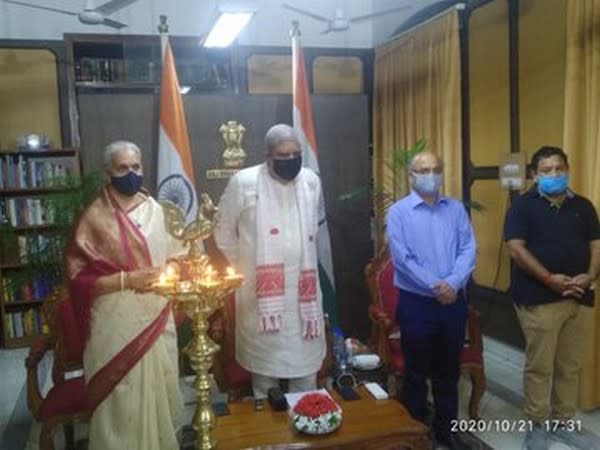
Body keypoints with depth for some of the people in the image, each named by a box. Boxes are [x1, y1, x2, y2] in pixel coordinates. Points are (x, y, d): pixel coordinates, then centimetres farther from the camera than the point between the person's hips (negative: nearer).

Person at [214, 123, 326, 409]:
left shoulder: (312, 181, 2)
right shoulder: (243, 183, -10)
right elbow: (224, 233, 1)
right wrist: (244, 268, 7)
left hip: (303, 287, 3)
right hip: (262, 289, -3)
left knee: (305, 354, 12)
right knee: (264, 354, 9)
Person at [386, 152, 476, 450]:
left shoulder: (456, 208, 8)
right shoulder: (398, 212, -4)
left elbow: (468, 249, -2)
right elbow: (402, 258, -13)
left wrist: (453, 282, -17)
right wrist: (435, 287, -17)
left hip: (454, 301, 4)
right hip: (416, 303, -3)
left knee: (448, 371, 16)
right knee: (416, 371, 9)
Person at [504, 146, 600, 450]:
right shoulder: (523, 206, -4)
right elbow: (516, 248, -13)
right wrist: (550, 279, -19)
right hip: (539, 299, -5)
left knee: (570, 365, 13)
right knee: (539, 366, 2)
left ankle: (564, 421, 28)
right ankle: (537, 425, 16)